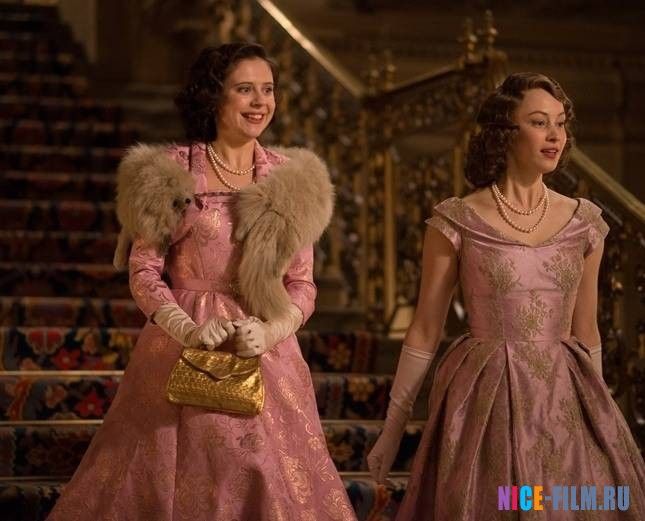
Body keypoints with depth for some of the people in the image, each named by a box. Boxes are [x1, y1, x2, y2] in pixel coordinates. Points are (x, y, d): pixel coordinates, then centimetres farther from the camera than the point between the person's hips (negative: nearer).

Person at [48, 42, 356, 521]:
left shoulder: (293, 179, 5)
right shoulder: (170, 172, -1)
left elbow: (303, 286, 5)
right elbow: (143, 272, -1)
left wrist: (270, 331, -14)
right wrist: (188, 330, -16)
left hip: (267, 353, 2)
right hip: (181, 352, -1)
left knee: (268, 482, 3)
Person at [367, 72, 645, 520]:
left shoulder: (584, 222, 4)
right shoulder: (456, 222, -6)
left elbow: (586, 331, 13)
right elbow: (424, 331, -1)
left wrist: (597, 410, 18)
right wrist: (392, 429, 1)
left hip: (566, 399, 3)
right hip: (486, 400, -3)